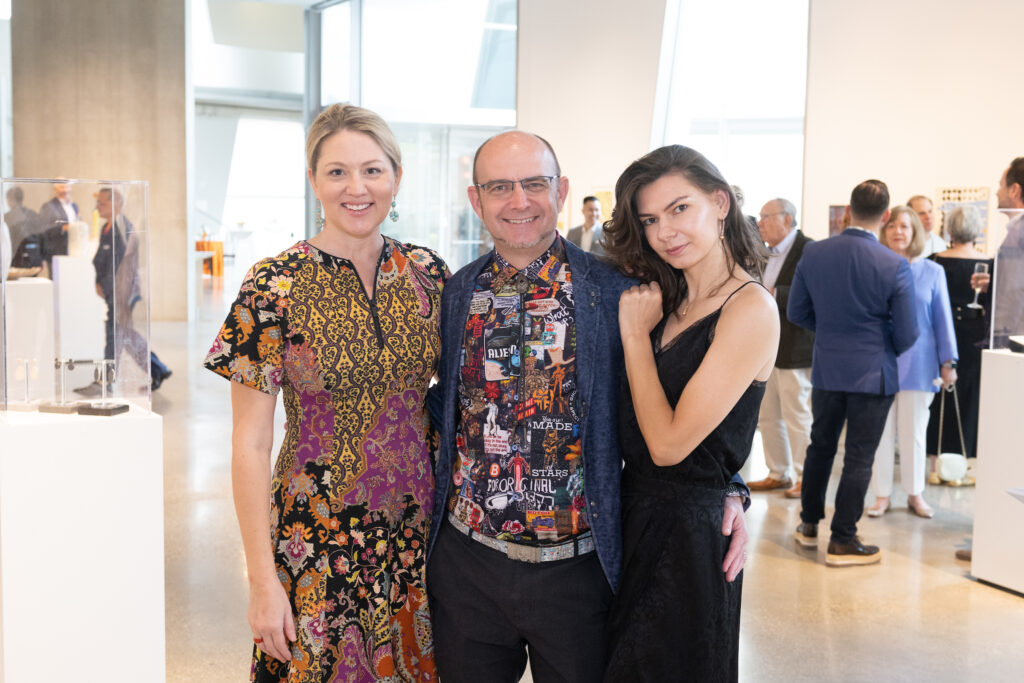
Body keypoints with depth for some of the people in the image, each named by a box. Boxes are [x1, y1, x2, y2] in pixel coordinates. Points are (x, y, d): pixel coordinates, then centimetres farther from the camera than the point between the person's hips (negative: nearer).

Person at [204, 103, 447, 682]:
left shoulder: (428, 274, -1)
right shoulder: (275, 287, -12)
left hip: (419, 531, 4)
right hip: (319, 542, -3)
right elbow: (251, 445, -10)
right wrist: (263, 579, -11)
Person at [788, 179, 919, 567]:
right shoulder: (895, 267, -16)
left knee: (821, 446, 20)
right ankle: (842, 542, 13)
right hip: (873, 374, -3)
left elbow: (797, 312, 2)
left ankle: (809, 524, 31)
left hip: (826, 370, 4)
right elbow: (906, 335, -10)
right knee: (859, 458, 6)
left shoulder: (813, 254, -7)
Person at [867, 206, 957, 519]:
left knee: (914, 431, 9)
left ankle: (915, 493, 22)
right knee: (881, 431, 6)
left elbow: (942, 317, 5)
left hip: (918, 364, 0)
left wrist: (947, 362, 3)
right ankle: (882, 494, 17)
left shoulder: (932, 271, 2)